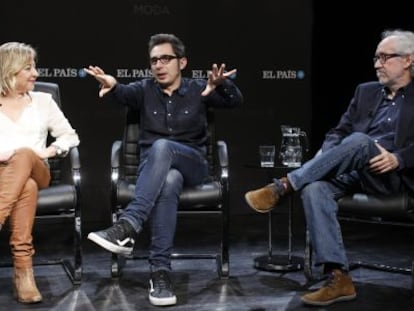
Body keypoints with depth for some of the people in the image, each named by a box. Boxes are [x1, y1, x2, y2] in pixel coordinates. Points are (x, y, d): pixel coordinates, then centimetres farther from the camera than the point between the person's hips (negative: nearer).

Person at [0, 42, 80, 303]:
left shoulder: (43, 101, 19)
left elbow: (71, 136, 16)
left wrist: (51, 150, -5)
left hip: (36, 171, 1)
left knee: (25, 156, -37)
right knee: (27, 187, -38)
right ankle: (23, 270, -45)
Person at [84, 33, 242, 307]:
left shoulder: (198, 89, 7)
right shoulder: (145, 89, 10)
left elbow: (235, 100, -11)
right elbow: (124, 94, -14)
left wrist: (221, 84, -36)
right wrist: (112, 85, -40)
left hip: (192, 165, -1)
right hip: (153, 166, 1)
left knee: (162, 147, -35)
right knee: (168, 182, -37)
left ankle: (128, 227, -45)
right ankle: (161, 270, -41)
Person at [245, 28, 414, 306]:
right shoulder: (366, 91, 23)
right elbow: (340, 131, 17)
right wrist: (326, 153, -5)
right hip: (353, 172, 4)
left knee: (358, 140, -36)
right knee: (314, 188, -29)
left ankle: (283, 186, -27)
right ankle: (339, 278, -32)